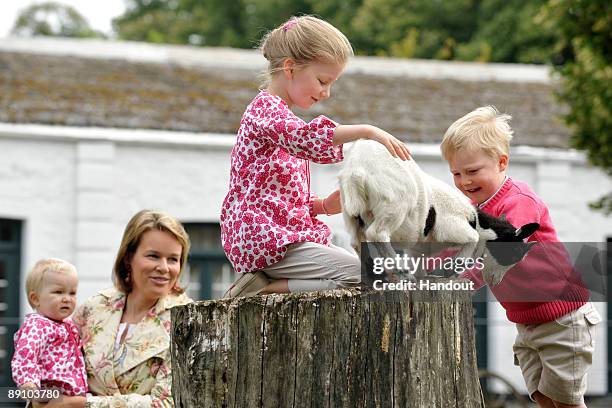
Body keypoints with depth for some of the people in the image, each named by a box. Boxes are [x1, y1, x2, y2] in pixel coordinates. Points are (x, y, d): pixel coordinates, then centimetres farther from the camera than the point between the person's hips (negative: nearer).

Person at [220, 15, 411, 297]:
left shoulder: (282, 117, 26)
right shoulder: (265, 107, -7)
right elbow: (303, 138, -31)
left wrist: (323, 206, 9)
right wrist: (366, 131, -36)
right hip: (265, 237, -10)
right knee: (362, 276, -21)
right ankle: (264, 287, -17)